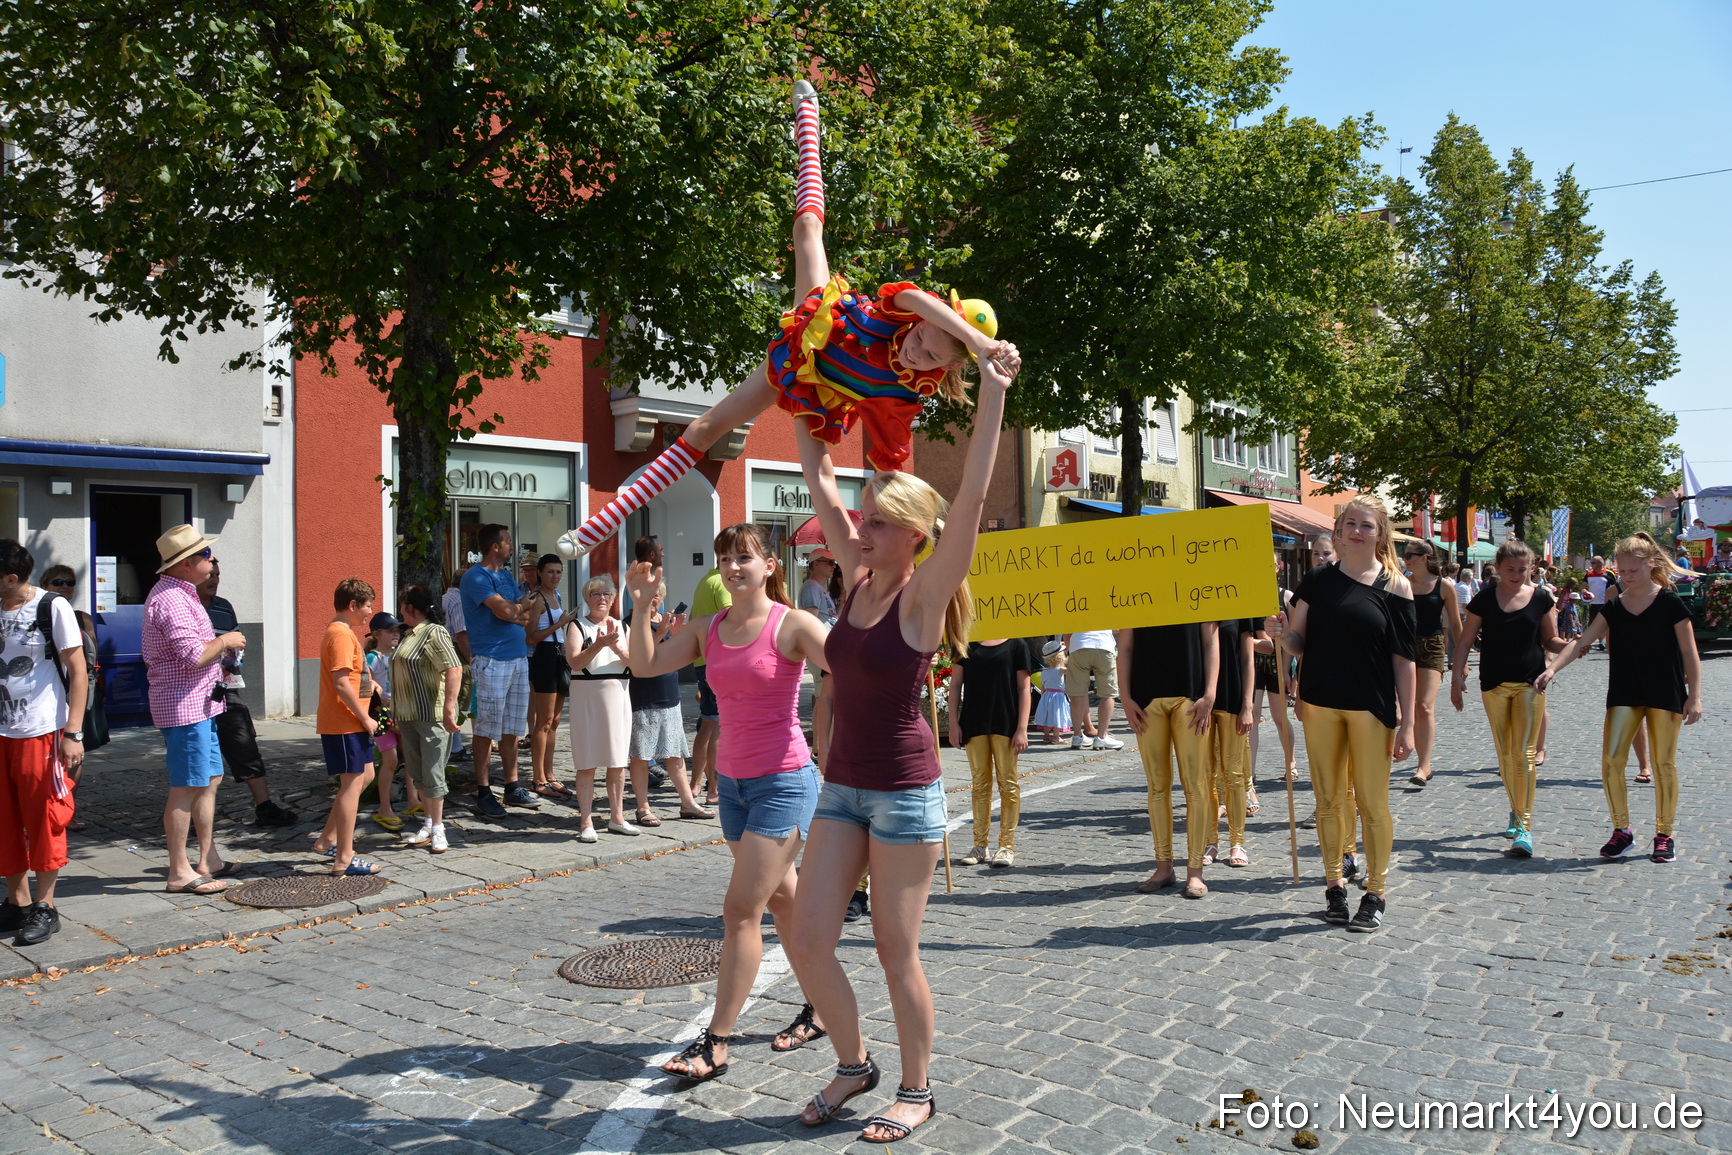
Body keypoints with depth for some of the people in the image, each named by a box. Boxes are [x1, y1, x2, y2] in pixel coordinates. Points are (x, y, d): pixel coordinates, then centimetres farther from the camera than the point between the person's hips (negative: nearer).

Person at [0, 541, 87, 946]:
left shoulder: (53, 608, -7)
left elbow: (78, 673, -7)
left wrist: (73, 733, -12)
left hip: (42, 732, -5)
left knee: (43, 820, 2)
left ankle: (45, 906, 12)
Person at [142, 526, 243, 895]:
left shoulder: (180, 595, 17)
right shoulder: (170, 600, -18)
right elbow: (194, 656, -24)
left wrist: (221, 649, 13)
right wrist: (225, 642, -8)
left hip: (200, 704, 11)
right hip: (185, 706, -11)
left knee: (210, 779, 15)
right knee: (186, 788, -4)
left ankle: (208, 860, 22)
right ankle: (179, 872, 3)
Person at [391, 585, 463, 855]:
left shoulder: (434, 633, -13)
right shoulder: (409, 634, 15)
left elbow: (455, 669, -23)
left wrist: (449, 708, -29)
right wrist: (397, 713, 24)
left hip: (432, 716, -9)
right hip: (409, 716, 9)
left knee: (432, 774, -4)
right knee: (418, 774, 13)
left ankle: (438, 830, 5)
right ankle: (427, 827, 22)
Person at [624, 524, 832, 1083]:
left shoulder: (793, 625, -11)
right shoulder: (709, 630, 7)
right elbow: (646, 664, 0)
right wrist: (645, 609, -12)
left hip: (784, 782, -7)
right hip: (733, 780, 7)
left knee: (741, 910, -8)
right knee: (782, 900, 19)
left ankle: (715, 1043, -1)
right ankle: (820, 1007, 35)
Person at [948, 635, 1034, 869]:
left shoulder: (1016, 644, 1)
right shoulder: (968, 644, 6)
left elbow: (1023, 688, -1)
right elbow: (956, 685, 8)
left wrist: (1022, 728, -7)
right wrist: (954, 724, 1)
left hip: (1006, 724, -2)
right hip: (974, 724, 2)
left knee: (1008, 784, 2)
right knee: (980, 784, 9)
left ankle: (1007, 845, 10)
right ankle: (980, 845, 16)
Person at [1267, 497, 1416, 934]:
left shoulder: (1394, 586, -1)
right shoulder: (1318, 579, 5)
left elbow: (1403, 659, -2)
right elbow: (1301, 644, 9)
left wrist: (1407, 723, -5)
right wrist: (1282, 633, -15)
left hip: (1372, 707, -2)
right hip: (1321, 703, 2)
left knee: (1372, 803, 2)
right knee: (1328, 800, 9)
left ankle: (1375, 894, 15)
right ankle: (1334, 886, 22)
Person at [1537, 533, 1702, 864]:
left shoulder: (1670, 603, -5)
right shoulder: (1613, 609, 5)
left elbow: (1690, 653, -3)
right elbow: (1582, 642, -2)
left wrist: (1694, 696, -7)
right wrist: (1552, 668, -16)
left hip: (1665, 693, -3)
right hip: (1624, 693, 3)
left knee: (1663, 764, 3)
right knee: (1611, 760, -6)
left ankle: (1664, 835, 16)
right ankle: (1621, 830, 7)